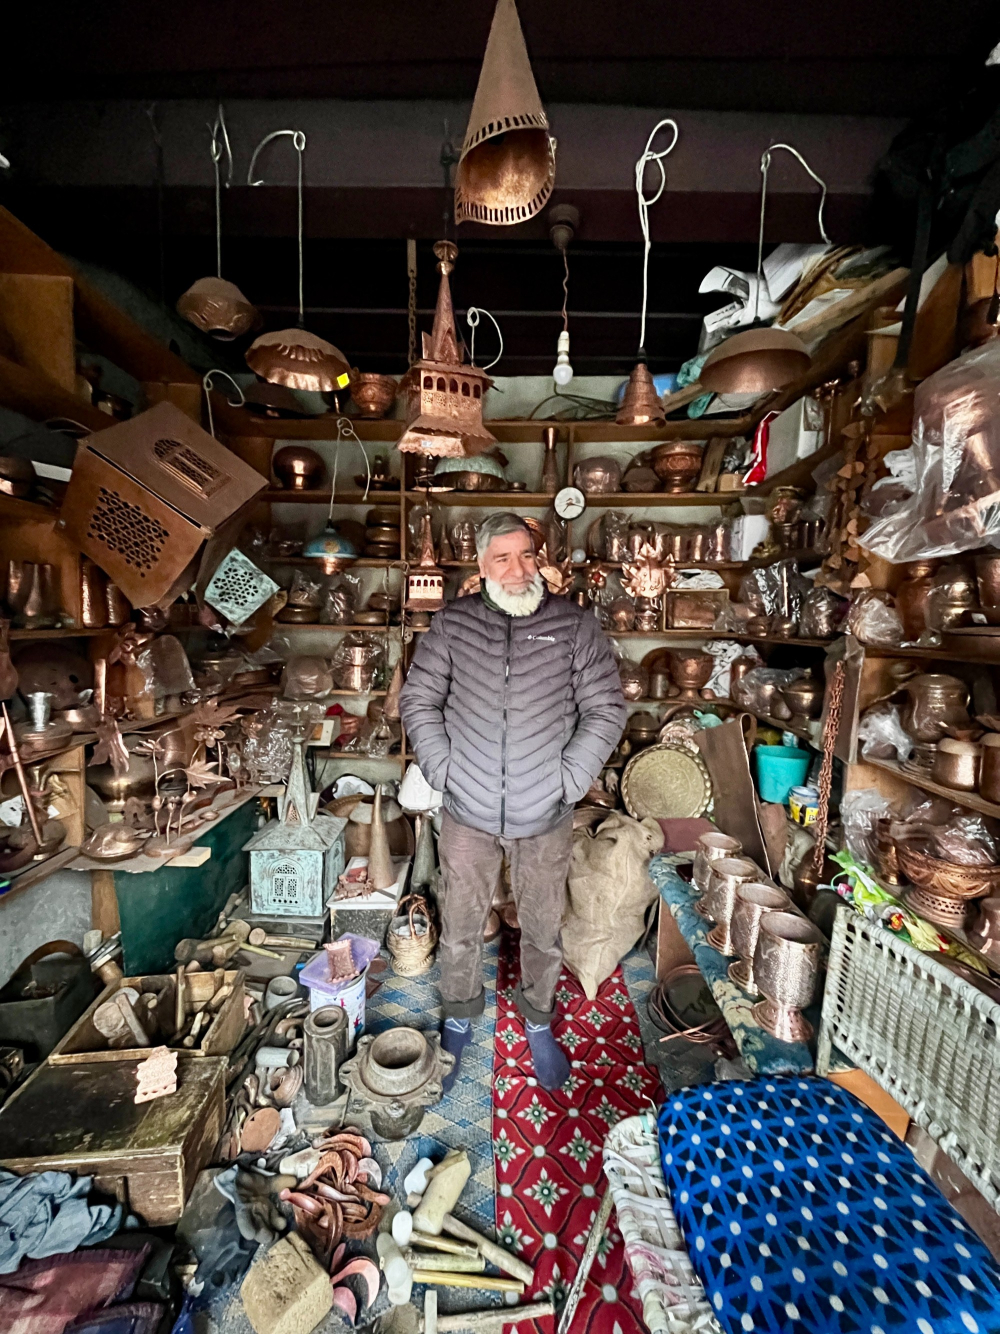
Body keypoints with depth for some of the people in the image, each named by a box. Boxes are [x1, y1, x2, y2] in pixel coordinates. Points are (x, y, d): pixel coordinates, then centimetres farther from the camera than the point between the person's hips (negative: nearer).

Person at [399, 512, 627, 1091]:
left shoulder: (575, 625, -5)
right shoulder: (452, 623, -3)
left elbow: (606, 710, -4)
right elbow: (419, 701, 1)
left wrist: (568, 781, -10)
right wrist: (444, 771, -6)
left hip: (545, 817, 0)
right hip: (468, 814, 1)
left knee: (544, 931, 19)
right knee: (460, 930, 18)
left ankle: (539, 1024, 49)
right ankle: (459, 1022, 48)